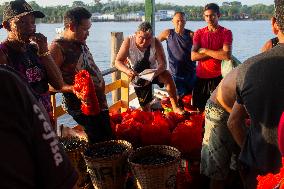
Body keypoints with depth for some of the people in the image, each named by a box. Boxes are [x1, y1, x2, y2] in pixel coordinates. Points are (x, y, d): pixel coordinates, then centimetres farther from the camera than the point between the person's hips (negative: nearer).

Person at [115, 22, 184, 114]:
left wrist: (154, 74, -46)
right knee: (145, 107, 6)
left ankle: (175, 107, -27)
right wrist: (128, 71, -45)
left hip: (154, 72, -1)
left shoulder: (156, 43, -23)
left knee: (167, 76, -33)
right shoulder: (129, 41, -22)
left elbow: (163, 64, -26)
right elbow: (118, 62, -23)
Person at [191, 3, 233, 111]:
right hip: (200, 77, 3)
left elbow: (227, 56, -17)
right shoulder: (199, 33, 6)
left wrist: (204, 51, -11)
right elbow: (193, 56, -7)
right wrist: (217, 54, -13)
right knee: (198, 109, 12)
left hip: (218, 77, -3)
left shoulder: (226, 33, -2)